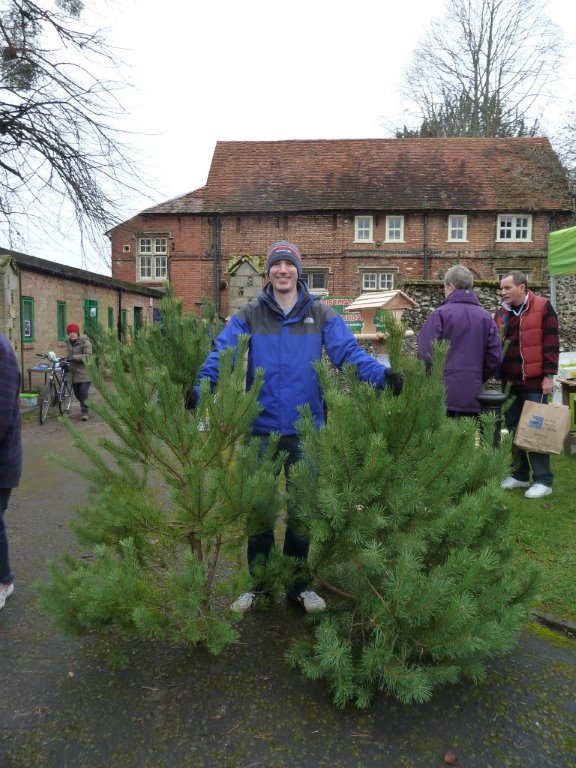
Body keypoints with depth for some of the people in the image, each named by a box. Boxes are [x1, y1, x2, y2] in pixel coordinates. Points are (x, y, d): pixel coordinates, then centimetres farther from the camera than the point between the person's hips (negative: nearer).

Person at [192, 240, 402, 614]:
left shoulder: (322, 315, 1)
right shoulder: (249, 316, 0)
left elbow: (349, 351, -9)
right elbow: (221, 355, -11)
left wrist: (383, 374, -27)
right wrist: (198, 388, -28)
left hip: (305, 429, 1)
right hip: (260, 429, 0)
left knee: (302, 509, 13)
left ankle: (298, 584, 33)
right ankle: (259, 584, 32)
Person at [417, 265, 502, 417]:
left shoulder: (439, 314, -7)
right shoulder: (486, 317, 4)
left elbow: (426, 354, -12)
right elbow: (495, 359, 3)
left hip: (444, 396, -3)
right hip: (473, 398, 3)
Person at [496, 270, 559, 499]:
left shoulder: (542, 307, -5)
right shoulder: (501, 312, 10)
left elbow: (551, 343, -8)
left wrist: (549, 375, -13)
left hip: (535, 381, -6)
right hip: (510, 381, 6)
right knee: (513, 429, 11)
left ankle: (543, 480, 9)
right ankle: (520, 474, 24)